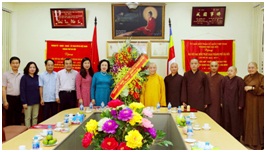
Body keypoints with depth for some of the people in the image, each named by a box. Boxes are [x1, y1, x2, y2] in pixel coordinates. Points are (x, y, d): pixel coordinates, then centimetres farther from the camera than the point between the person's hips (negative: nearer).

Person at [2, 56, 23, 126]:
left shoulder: (22, 75, 4)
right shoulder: (6, 74, -3)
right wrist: (5, 101, -9)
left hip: (19, 98, 3)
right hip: (10, 98, -3)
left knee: (18, 117, 11)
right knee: (9, 118, 4)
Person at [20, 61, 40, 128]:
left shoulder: (37, 77, 5)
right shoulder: (24, 77, -6)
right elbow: (22, 90, -9)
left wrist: (40, 99, 4)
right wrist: (24, 102, -13)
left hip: (36, 101, 4)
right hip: (28, 101, -4)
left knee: (35, 117, 11)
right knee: (28, 118, 4)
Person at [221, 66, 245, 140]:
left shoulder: (239, 80, -8)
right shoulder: (224, 79, 3)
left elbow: (241, 93, -8)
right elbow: (222, 91, 6)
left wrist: (240, 105, -10)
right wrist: (221, 102, 3)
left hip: (235, 104, -4)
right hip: (226, 104, 4)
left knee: (235, 121, 3)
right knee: (226, 121, 9)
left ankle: (236, 137, 15)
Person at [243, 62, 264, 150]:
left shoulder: (261, 77, -7)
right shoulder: (246, 78, 11)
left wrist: (252, 88, -20)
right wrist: (245, 89, 0)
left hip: (257, 103, -5)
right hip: (247, 103, 6)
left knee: (256, 122, -2)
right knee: (248, 121, 9)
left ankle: (257, 143, 8)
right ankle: (248, 140, 20)